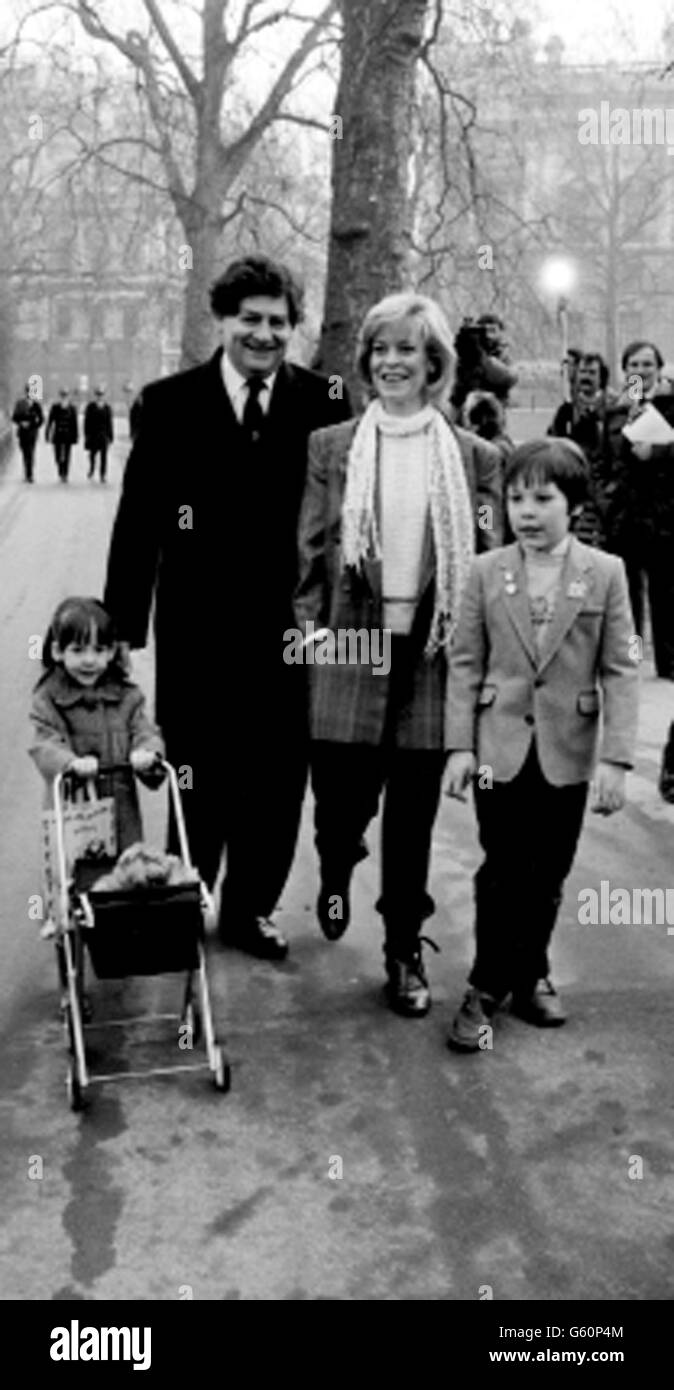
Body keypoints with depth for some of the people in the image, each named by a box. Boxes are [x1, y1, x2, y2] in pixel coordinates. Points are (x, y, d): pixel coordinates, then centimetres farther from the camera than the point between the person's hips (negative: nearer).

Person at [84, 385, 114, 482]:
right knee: (92, 454, 7)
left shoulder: (107, 407, 5)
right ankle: (92, 469, 32)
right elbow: (87, 421, 1)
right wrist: (87, 434, -5)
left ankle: (102, 475, 3)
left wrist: (111, 436, 4)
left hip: (104, 435, 1)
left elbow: (109, 422, 6)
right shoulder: (90, 406, 1)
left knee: (104, 456, -1)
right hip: (93, 434, -1)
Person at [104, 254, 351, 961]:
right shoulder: (170, 403, 0)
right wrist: (123, 625, -4)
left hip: (288, 629, 1)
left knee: (277, 783, 11)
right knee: (198, 783, 12)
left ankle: (251, 909, 30)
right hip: (197, 631, -1)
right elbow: (138, 520, -1)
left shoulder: (324, 401, 0)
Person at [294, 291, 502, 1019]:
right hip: (350, 649, 0)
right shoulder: (330, 447, 4)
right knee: (341, 801, 3)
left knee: (413, 817, 8)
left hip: (431, 654, 0)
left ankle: (405, 951, 27)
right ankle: (335, 874, 41)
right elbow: (310, 554, 4)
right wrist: (309, 635, 0)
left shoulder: (475, 458, 3)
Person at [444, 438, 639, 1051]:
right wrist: (460, 745, -4)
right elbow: (465, 663, 2)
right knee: (503, 871, 1)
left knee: (549, 874, 12)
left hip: (568, 753, 1)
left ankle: (530, 973, 31)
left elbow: (620, 670, -3)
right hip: (501, 747, -1)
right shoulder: (487, 572, -1)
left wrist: (616, 756, -9)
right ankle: (487, 987, 15)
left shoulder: (606, 573, -2)